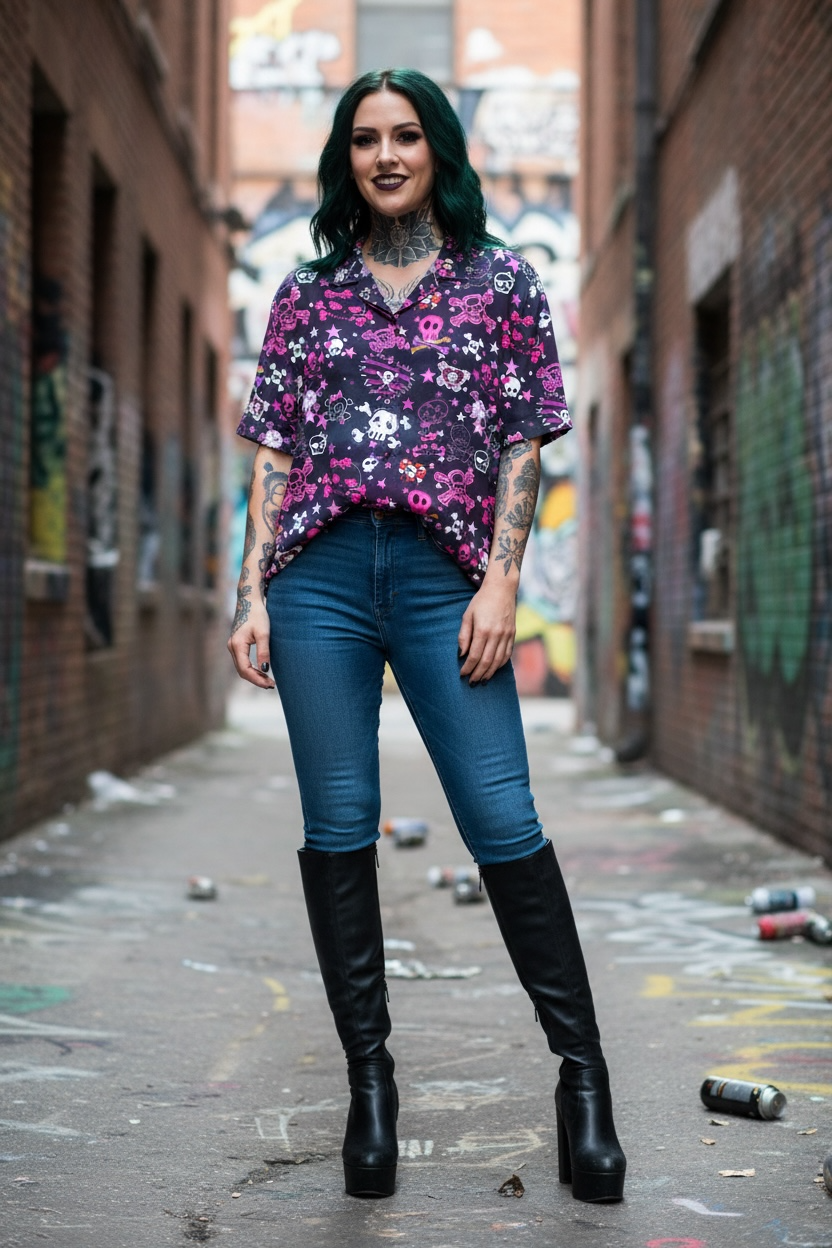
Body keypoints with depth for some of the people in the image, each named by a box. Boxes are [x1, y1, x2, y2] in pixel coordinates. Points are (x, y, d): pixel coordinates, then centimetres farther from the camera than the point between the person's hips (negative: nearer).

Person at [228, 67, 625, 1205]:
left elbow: (525, 441, 5)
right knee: (339, 830, 2)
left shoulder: (501, 280, 10)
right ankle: (369, 1079, 13)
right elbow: (276, 451, 12)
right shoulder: (308, 291, 15)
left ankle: (583, 1072, 4)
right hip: (319, 573, 2)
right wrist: (253, 592, 4)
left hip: (445, 573, -2)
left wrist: (502, 580, -5)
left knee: (504, 822, -8)